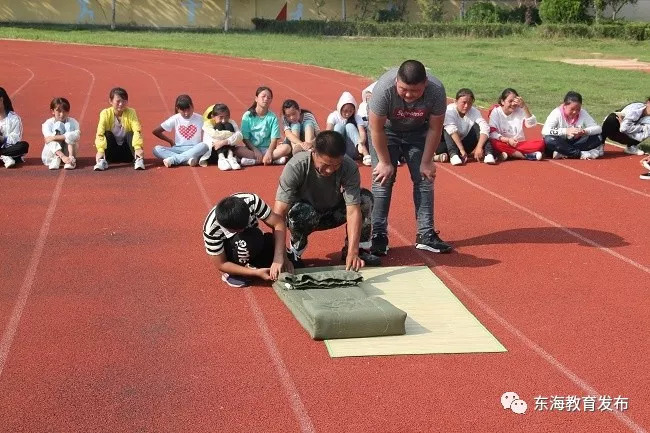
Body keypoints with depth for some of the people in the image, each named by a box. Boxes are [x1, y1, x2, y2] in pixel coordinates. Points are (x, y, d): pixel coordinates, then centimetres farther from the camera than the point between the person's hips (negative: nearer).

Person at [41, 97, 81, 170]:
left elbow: (77, 135, -29)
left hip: (67, 152, 1)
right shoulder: (48, 124, -10)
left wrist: (54, 137, -37)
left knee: (68, 125, -17)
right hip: (52, 155, -1)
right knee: (58, 125, -20)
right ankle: (56, 160, -29)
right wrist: (63, 156, -41)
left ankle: (71, 157, -30)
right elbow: (49, 140, -25)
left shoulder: (73, 122, -8)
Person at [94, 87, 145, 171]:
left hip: (127, 153, 0)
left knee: (130, 134, -24)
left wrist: (138, 147, -41)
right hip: (112, 153, 0)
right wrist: (100, 150, -39)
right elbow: (100, 133, -23)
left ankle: (138, 159, -29)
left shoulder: (131, 112, -10)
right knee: (107, 134, -24)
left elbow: (137, 131, -24)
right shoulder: (105, 113, -11)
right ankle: (103, 160, -30)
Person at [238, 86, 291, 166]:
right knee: (237, 150, -32)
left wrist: (269, 153, -23)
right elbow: (245, 138, -3)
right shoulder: (247, 116, 0)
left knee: (287, 148, -25)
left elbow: (274, 139, -5)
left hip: (267, 149, 1)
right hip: (252, 149, -1)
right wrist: (256, 151, -17)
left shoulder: (272, 117, 2)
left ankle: (253, 161, -29)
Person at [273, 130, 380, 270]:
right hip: (305, 216, -2)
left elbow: (353, 211, -32)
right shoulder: (296, 166, -33)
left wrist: (353, 253, -43)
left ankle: (360, 250, -5)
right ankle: (294, 253, -9)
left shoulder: (349, 168, -28)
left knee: (365, 198, -23)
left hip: (334, 214, 2)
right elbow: (279, 213, -37)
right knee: (301, 212, -37)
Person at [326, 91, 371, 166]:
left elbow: (362, 132, -17)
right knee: (339, 126, -22)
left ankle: (365, 154, -48)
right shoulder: (334, 116, -3)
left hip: (351, 153, 0)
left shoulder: (357, 118, -1)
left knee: (350, 126, -24)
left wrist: (361, 143, -41)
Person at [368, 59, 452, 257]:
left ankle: (425, 234, 2)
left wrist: (427, 162, -12)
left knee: (424, 179, -3)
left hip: (418, 131, 2)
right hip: (385, 131, -2)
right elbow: (377, 129, -26)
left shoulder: (436, 90, -31)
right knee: (382, 180, -10)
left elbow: (435, 129, -17)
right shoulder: (384, 88, -37)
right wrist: (385, 162, -19)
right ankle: (378, 236, -6)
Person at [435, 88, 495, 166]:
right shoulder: (449, 111, -19)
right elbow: (452, 131, -32)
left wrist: (479, 147, -40)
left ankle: (488, 154, -30)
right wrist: (462, 150, -41)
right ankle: (453, 155, -43)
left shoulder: (474, 112, -10)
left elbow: (485, 128, -25)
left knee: (477, 126, -18)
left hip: (465, 144, 3)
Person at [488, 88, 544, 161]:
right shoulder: (496, 112, -3)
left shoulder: (520, 110, 3)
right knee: (493, 142, -37)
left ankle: (509, 154, -26)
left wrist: (524, 106, -20)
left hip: (520, 144, 2)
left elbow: (531, 124, -11)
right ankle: (527, 155, -32)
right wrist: (508, 140, -25)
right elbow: (492, 133, -11)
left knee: (540, 143, -20)